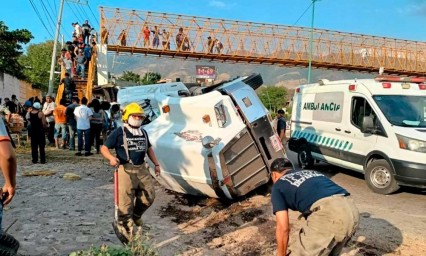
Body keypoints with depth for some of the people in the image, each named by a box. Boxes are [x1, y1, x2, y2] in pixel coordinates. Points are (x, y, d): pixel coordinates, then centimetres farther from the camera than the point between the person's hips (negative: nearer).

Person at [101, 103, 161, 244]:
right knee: (126, 200, -3)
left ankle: (135, 215, 35)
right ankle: (125, 227, 13)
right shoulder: (119, 132, -7)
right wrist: (111, 158, -27)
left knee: (149, 196, 9)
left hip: (141, 169, 6)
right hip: (126, 169, -6)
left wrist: (156, 164, 20)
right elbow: (104, 148, -7)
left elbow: (149, 149, 26)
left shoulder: (143, 132, 13)